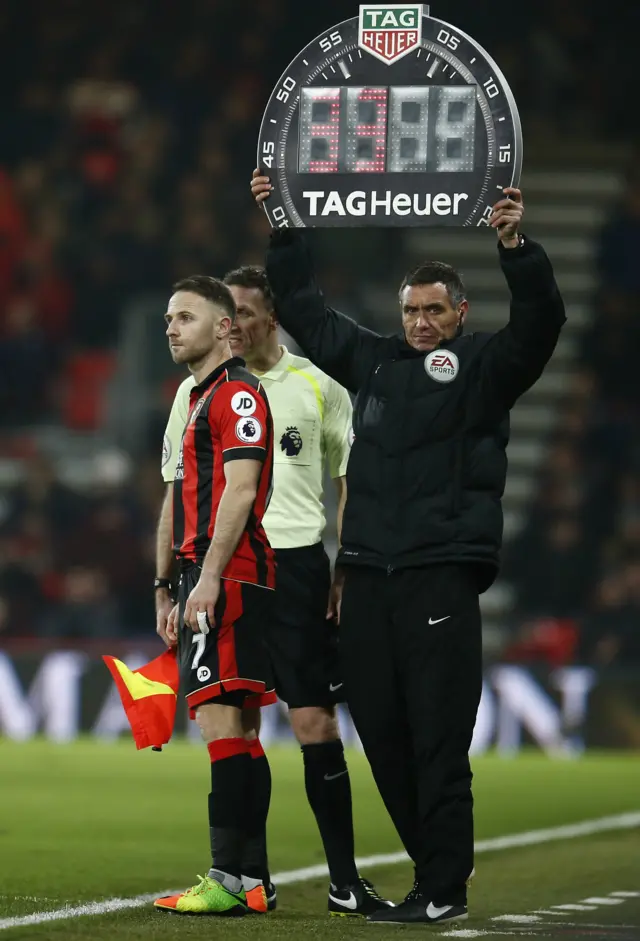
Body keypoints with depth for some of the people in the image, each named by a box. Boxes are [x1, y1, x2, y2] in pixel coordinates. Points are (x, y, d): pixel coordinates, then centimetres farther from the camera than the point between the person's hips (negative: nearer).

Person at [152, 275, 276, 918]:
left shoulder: (236, 393, -8)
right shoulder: (199, 399, 23)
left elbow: (239, 490, -18)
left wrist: (208, 579, -23)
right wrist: (181, 593, 24)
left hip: (226, 578, -10)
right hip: (207, 580, 10)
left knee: (218, 717, -14)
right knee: (230, 724, 8)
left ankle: (226, 880, -18)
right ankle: (253, 880, 8)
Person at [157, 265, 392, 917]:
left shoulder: (316, 387, 5)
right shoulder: (198, 392, 9)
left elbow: (350, 485, 10)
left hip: (297, 564, -2)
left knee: (316, 722, -6)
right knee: (235, 726, 2)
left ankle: (344, 880, -2)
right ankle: (250, 879, 9)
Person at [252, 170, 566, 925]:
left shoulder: (483, 366, 4)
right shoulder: (374, 360, 18)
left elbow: (539, 323, -13)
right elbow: (303, 311, 26)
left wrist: (516, 249, -27)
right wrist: (284, 231, 21)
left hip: (441, 577, -6)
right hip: (368, 575, 6)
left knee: (438, 736, -8)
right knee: (379, 729, 6)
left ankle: (443, 890, -4)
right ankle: (436, 867, 16)